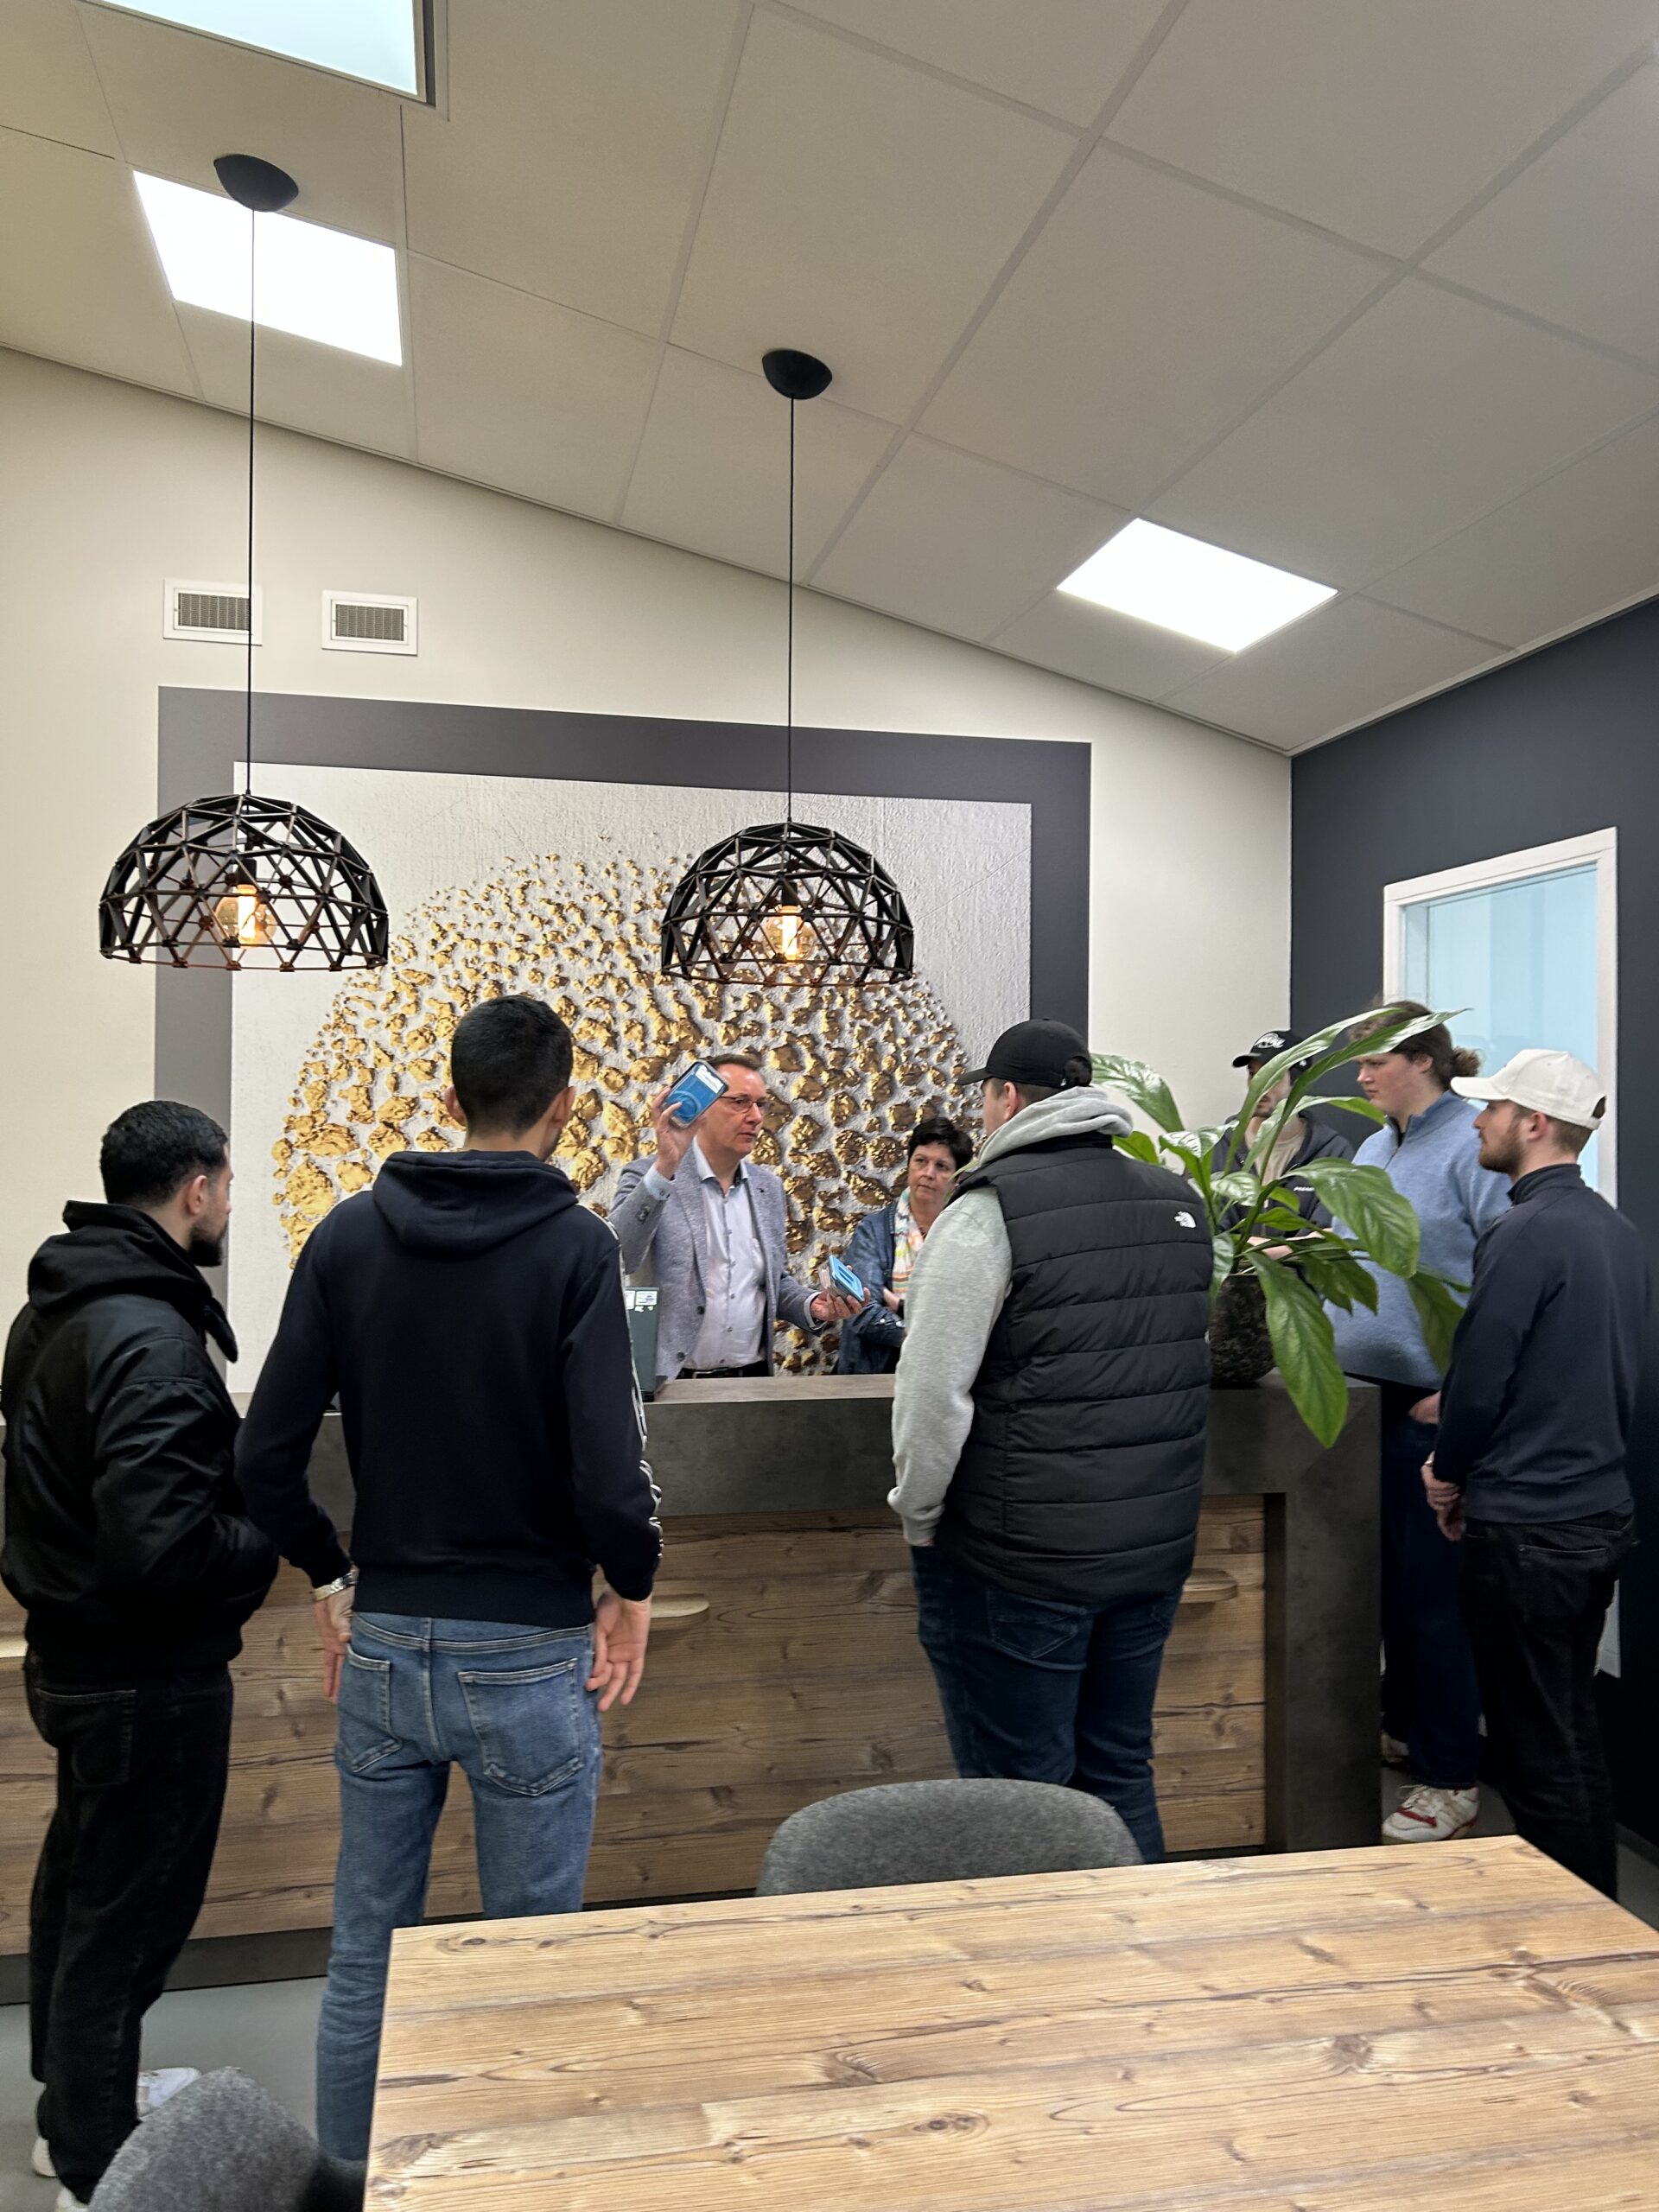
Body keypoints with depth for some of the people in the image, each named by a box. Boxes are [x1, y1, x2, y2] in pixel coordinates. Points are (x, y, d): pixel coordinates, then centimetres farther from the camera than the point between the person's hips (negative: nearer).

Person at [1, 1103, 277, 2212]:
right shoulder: (152, 1338, -28)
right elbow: (157, 1547, -33)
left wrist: (222, 1446, 7)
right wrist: (265, 1542, -15)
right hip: (148, 1674, -10)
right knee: (134, 1907, 8)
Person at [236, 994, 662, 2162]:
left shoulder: (349, 1235, -2)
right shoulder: (575, 1245, -14)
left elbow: (267, 1457, -3)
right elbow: (608, 1473, -21)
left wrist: (334, 1577, 12)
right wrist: (634, 1588, -2)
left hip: (381, 1645, 4)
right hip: (530, 1654, -4)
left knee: (366, 1956, 20)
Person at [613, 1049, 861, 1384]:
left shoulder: (768, 1187, 9)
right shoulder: (649, 1177, -7)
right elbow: (616, 1259, -23)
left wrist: (812, 1306, -1)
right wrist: (664, 1167, -30)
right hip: (670, 1383, -5)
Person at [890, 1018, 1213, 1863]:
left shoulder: (990, 1209, -15)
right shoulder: (1180, 1203, 7)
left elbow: (933, 1395, -19)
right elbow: (1191, 1364, 14)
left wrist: (920, 1519, -5)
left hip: (1018, 1562, -7)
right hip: (1156, 1545, 7)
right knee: (1121, 1777, 20)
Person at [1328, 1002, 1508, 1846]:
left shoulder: (1471, 1145, -13)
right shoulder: (1373, 1150, 13)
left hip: (1433, 1402, -8)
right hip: (1367, 1392, 8)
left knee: (1431, 1583, -1)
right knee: (1387, 1569, 18)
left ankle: (1451, 1780, 12)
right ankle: (1405, 1725, 35)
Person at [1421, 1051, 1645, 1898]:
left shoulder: (1523, 1234, -19)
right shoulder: (1616, 1231, 9)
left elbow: (1479, 1378, -18)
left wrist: (1449, 1473, 0)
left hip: (1527, 1527, -9)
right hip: (1600, 1507, 9)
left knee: (1537, 1750, 3)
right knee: (1574, 1733, 20)